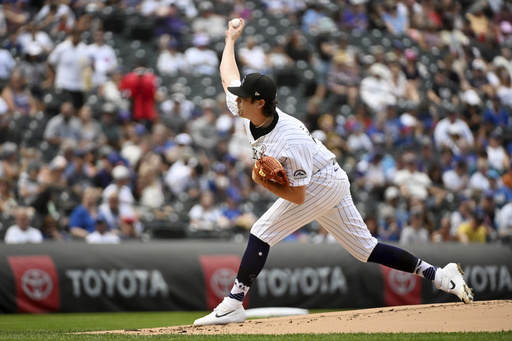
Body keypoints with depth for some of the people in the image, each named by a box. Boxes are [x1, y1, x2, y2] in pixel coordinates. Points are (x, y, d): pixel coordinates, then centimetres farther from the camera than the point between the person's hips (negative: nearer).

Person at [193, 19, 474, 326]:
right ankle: (438, 275, 11)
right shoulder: (245, 109, -10)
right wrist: (231, 39, 24)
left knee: (263, 232, -14)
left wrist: (263, 182, -30)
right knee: (365, 248, 11)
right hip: (332, 184, 9)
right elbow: (229, 75, 10)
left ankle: (234, 304, -12)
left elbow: (298, 196, -27)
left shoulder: (289, 143, -33)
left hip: (322, 184, -9)